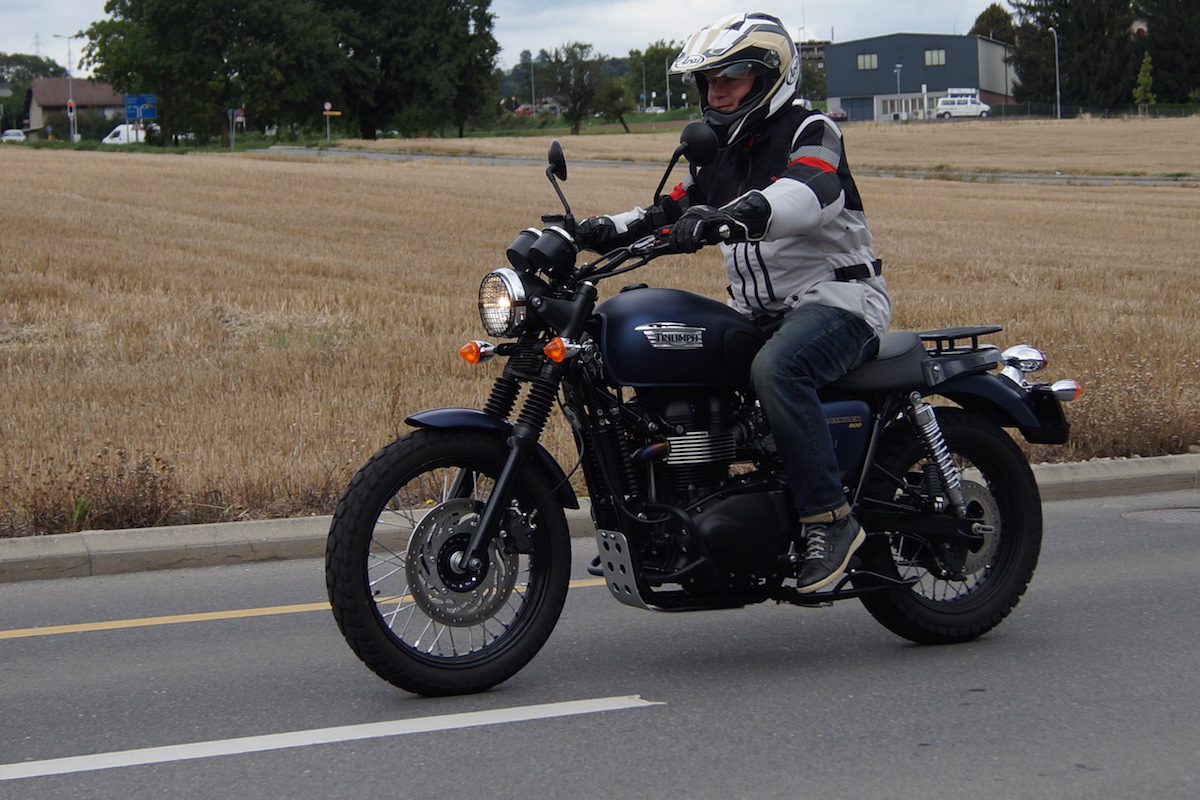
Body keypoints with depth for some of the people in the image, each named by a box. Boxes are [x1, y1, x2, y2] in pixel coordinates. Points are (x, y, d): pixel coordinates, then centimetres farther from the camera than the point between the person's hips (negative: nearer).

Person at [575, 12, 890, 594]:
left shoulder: (810, 132, -9)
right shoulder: (720, 153, 17)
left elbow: (812, 192, -31)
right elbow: (670, 213, 18)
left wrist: (730, 215, -49)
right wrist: (604, 231, -3)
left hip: (835, 300, -9)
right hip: (759, 313, 9)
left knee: (775, 369, -37)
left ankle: (830, 521, -32)